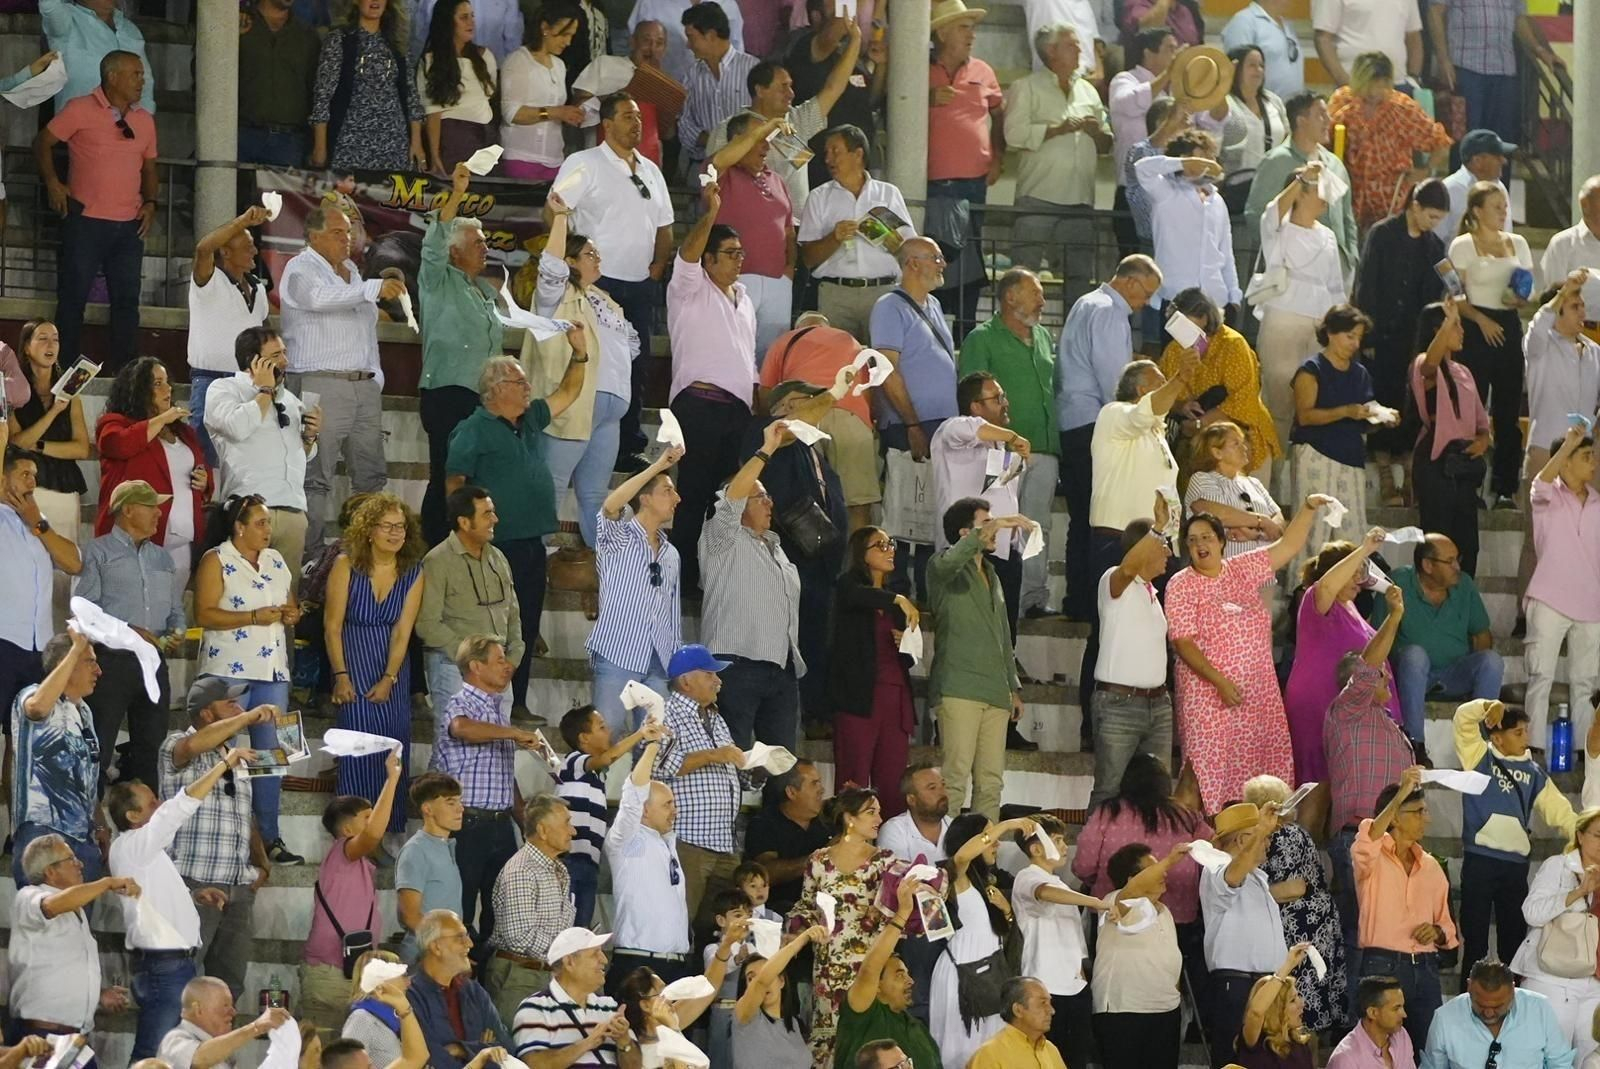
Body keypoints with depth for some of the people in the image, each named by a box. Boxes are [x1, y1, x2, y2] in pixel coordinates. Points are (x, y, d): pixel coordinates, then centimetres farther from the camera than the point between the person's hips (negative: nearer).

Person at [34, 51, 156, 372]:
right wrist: (51, 182, -9)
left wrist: (150, 202, 4)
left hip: (129, 225, 5)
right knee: (73, 296, -1)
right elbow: (43, 143, 2)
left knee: (127, 299, 6)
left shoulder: (144, 120, 13)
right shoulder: (80, 110, -4)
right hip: (85, 221, -5)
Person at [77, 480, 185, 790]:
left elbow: (175, 608, 23)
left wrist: (177, 631, 1)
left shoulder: (161, 558, 21)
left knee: (150, 747, 7)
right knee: (98, 751, -9)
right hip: (112, 660, -6)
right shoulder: (98, 552, 1)